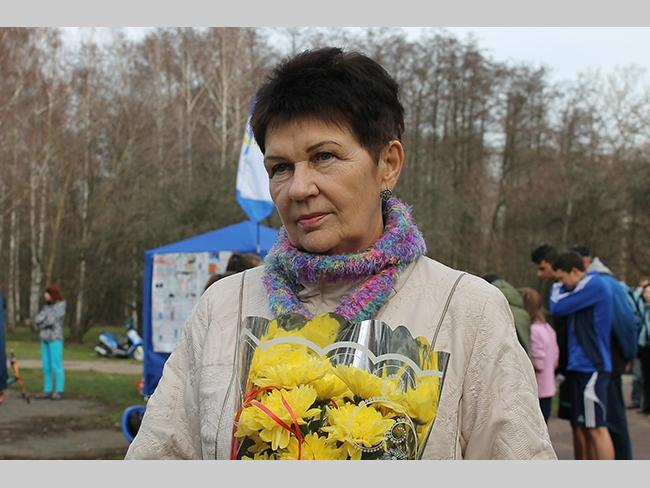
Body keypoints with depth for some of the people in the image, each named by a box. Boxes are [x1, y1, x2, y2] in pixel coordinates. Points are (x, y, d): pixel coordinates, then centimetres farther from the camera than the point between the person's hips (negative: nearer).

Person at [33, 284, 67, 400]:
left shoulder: (61, 306, -9)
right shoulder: (47, 306, 13)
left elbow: (51, 320, -17)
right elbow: (37, 320, 5)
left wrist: (41, 323, -1)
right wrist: (46, 322, -14)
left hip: (55, 339, -7)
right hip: (45, 339, 7)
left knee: (56, 366, -6)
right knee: (46, 366, 7)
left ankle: (58, 391, -1)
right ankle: (47, 391, 12)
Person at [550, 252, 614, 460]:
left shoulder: (594, 284, -11)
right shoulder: (584, 289, 18)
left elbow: (557, 308, -10)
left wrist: (557, 288, 7)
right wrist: (562, 287, 11)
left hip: (591, 367, -10)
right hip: (581, 366, 10)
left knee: (596, 428, -10)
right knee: (584, 427, 13)